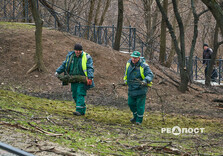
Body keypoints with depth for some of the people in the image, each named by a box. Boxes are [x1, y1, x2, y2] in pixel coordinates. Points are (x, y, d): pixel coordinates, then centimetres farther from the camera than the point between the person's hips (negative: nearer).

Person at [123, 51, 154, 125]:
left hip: (141, 88, -6)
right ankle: (135, 117, 32)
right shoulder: (129, 63, 3)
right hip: (131, 88, 6)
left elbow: (150, 75, -21)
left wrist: (145, 81, -38)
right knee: (131, 103, 11)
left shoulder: (144, 66, -16)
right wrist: (125, 80, 16)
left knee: (140, 104, -4)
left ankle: (139, 120, 7)